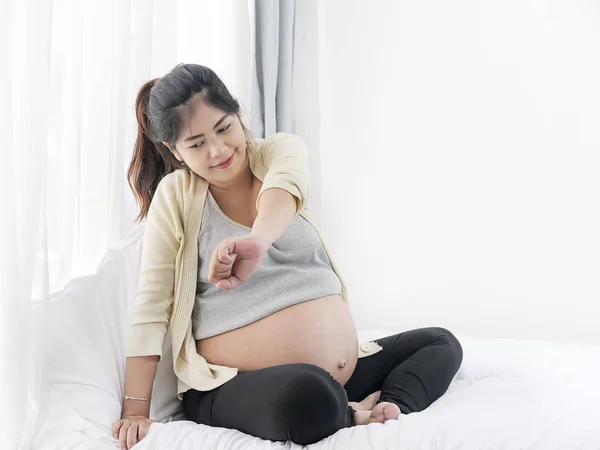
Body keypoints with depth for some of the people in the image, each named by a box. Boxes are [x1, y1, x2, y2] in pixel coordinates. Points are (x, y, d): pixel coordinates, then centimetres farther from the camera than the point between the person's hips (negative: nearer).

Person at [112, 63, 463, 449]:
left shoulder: (279, 150, 4)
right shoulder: (175, 195, -2)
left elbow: (286, 180, -22)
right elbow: (152, 305, -5)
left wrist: (259, 240, -45)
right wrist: (136, 410, -9)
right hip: (239, 388, -5)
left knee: (441, 343, 5)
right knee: (309, 392, -37)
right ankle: (356, 418, -7)